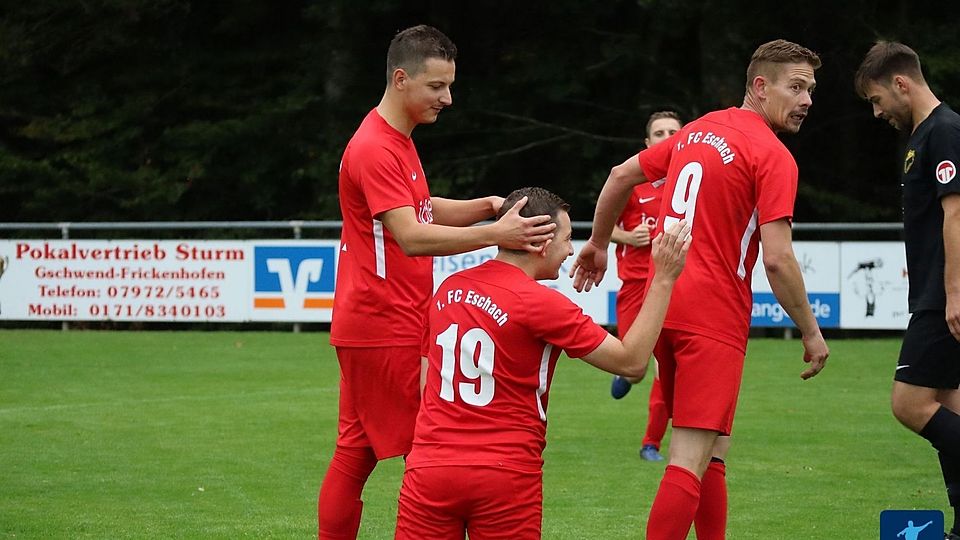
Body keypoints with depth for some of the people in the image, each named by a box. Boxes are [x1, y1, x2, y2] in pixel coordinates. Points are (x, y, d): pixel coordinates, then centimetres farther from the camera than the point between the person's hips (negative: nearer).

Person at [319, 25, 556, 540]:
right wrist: (494, 234, -36)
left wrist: (486, 206, 4)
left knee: (355, 452, 10)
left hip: (367, 326, 10)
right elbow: (411, 237, -26)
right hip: (386, 329, -10)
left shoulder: (396, 141, 16)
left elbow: (422, 210, 23)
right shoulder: (375, 150, -17)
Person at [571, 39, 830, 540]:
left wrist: (598, 244, 34)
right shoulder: (774, 156, -10)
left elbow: (621, 175, 21)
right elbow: (777, 259, -16)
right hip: (714, 316, -8)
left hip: (663, 306, 8)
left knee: (711, 453, 17)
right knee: (693, 458, -11)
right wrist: (811, 333, -6)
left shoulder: (698, 131, 14)